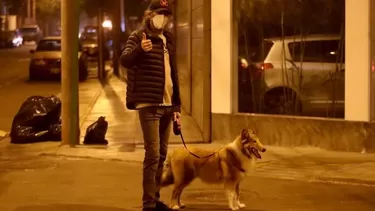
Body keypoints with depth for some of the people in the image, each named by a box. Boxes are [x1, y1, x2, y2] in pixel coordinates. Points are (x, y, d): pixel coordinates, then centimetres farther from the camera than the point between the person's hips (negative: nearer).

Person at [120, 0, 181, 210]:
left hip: (167, 105, 7)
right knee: (152, 153, -11)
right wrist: (140, 49, -43)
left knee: (162, 154, 11)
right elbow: (125, 60, -22)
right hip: (149, 104, -7)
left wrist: (177, 105, 15)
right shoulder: (138, 36, -4)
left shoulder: (168, 39, 16)